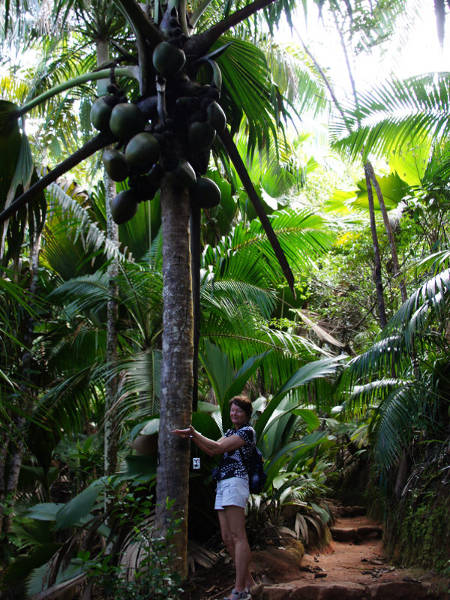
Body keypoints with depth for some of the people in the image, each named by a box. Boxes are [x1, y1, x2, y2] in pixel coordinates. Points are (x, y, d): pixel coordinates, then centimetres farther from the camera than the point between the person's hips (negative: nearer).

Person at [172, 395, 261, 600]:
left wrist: (194, 433, -8)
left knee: (238, 536, -12)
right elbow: (211, 451, 17)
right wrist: (192, 435, 6)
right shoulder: (230, 431, 25)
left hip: (235, 482, -9)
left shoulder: (247, 431, -2)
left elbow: (219, 448, -10)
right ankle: (249, 583, 14)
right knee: (228, 539, 6)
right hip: (222, 485, 9)